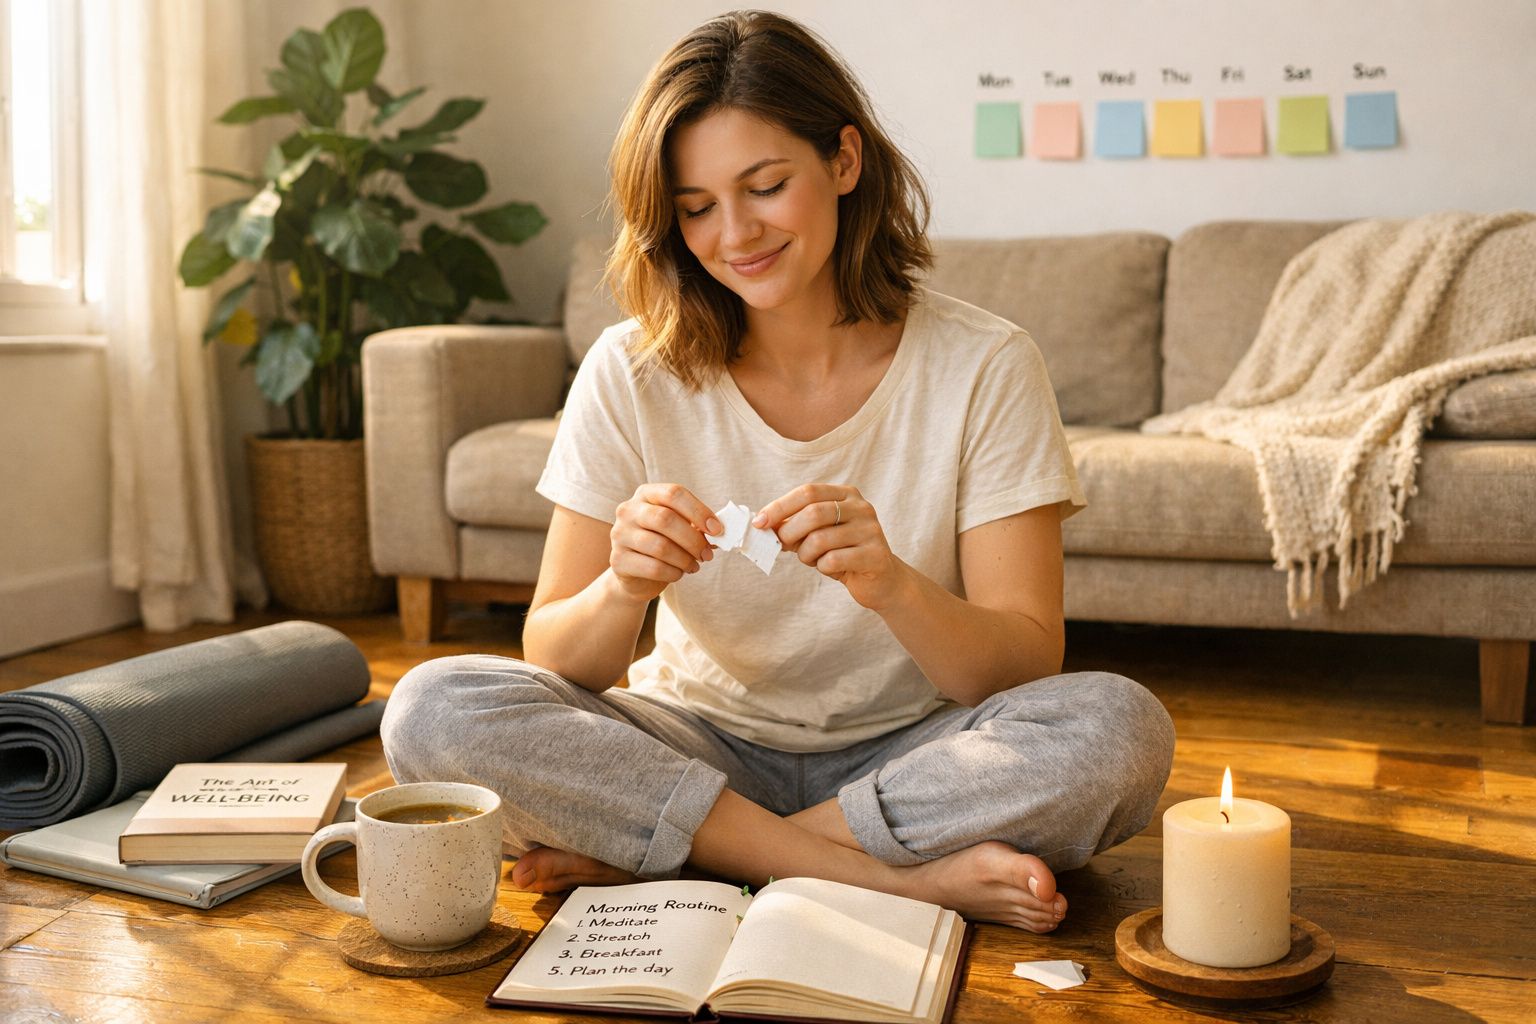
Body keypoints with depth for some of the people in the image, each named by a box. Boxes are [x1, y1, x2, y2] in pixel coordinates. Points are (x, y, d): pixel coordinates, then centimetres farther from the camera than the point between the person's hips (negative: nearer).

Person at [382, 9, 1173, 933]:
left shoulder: (983, 368, -9)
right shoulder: (633, 374, -6)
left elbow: (1029, 669, -13)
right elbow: (555, 666, -6)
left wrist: (892, 584, -34)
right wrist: (623, 589, -29)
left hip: (904, 754, 0)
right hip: (702, 742, 1)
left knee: (1117, 729, -30)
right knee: (435, 710, -23)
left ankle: (641, 853, -19)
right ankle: (900, 877, -22)